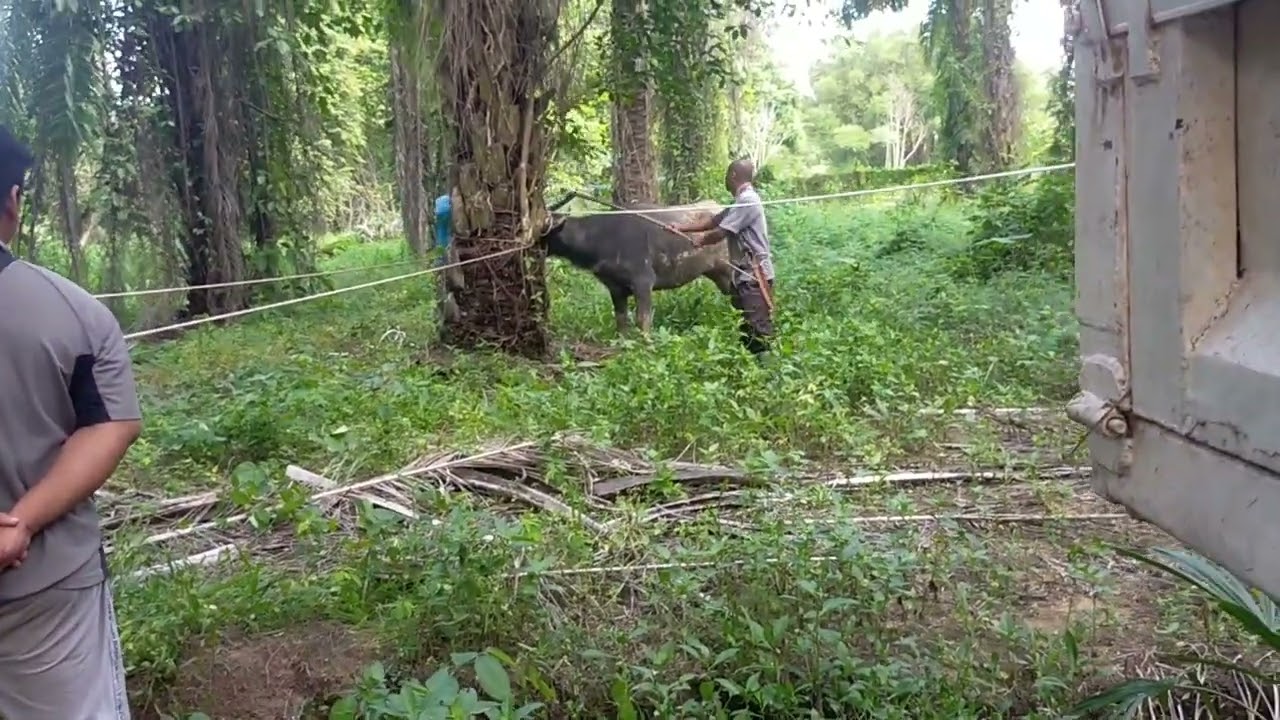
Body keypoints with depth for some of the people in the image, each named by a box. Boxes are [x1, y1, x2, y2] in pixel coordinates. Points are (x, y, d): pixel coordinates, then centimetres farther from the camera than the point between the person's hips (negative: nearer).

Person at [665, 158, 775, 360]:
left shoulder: (747, 200, -17)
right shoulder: (742, 200, 17)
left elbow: (720, 232, -18)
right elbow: (713, 221, 20)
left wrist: (700, 241, 2)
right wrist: (681, 228, 14)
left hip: (755, 275, -11)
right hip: (745, 274, 11)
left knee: (759, 329, -11)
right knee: (745, 328, 13)